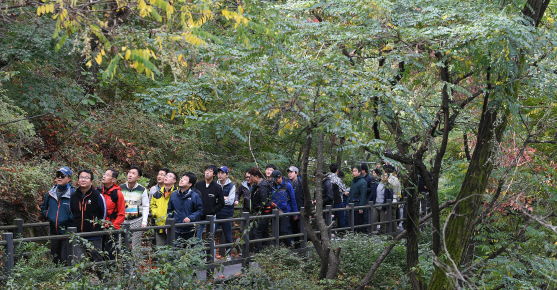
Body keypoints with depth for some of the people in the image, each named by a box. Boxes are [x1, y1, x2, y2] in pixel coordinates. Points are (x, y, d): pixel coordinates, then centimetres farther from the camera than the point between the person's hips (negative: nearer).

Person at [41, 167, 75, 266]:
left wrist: (69, 219, -16)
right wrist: (48, 216, 9)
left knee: (66, 261, -9)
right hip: (54, 231, 6)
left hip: (67, 231, -6)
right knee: (55, 259, 16)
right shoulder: (50, 193, 10)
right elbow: (43, 208, 26)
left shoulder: (73, 193, -9)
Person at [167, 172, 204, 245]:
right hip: (175, 230, 3)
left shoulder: (195, 196, -6)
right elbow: (170, 211, 15)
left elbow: (200, 211, -2)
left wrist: (190, 218, -17)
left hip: (189, 230, -3)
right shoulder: (174, 195, 7)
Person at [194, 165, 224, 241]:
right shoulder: (198, 185, 1)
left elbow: (221, 203, 2)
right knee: (197, 238, 9)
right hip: (199, 217, 2)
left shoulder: (217, 187, -2)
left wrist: (212, 211, -10)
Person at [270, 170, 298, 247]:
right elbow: (270, 198, 18)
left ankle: (289, 246, 4)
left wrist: (295, 213, -1)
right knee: (276, 232, 7)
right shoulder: (272, 186, 5)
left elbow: (293, 200, -1)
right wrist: (271, 203, -6)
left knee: (284, 231, -10)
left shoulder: (287, 185, -5)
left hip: (285, 212, -4)